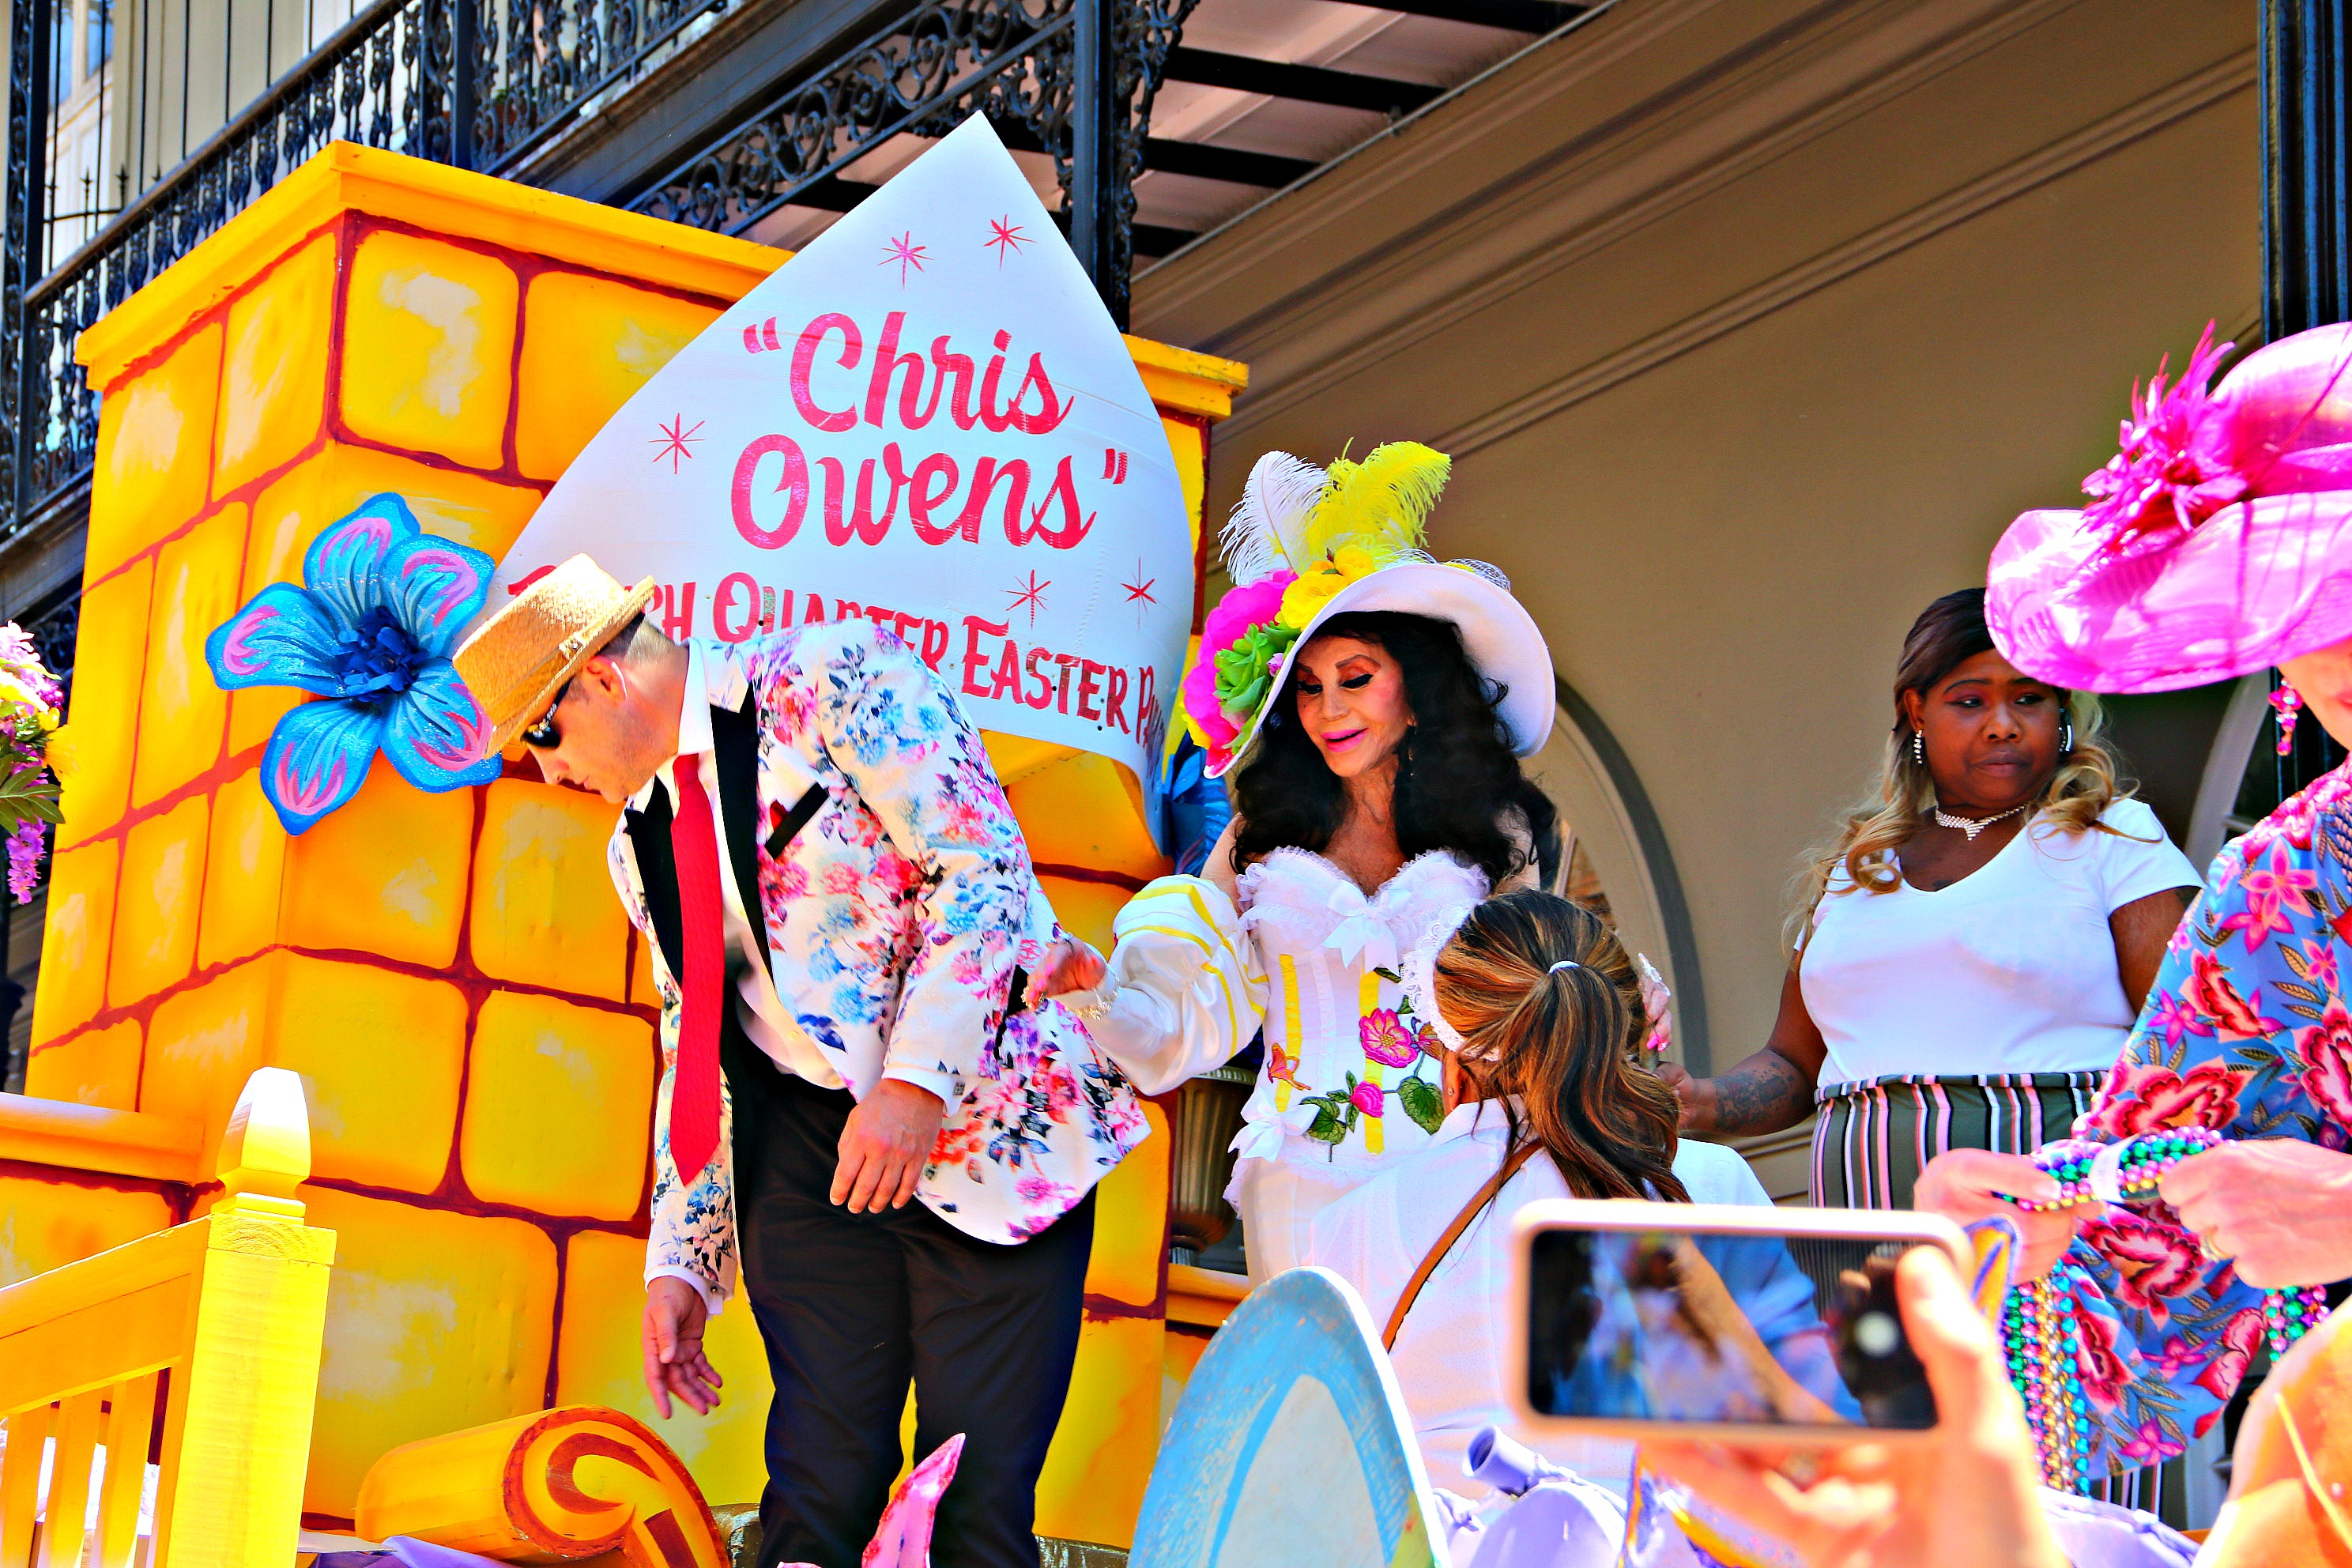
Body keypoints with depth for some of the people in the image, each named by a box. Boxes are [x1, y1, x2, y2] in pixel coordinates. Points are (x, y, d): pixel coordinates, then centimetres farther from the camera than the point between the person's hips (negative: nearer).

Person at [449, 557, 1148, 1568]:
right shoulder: (641, 848, 16)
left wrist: (917, 1081, -22)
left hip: (989, 1117, -6)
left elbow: (984, 865, -15)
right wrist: (681, 1263, 14)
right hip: (809, 1141, 6)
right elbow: (693, 1059, 21)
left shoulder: (833, 678, -6)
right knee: (820, 1483, -5)